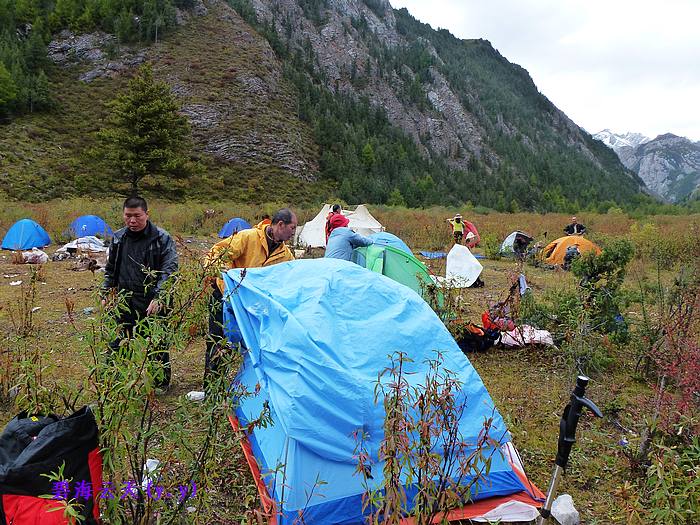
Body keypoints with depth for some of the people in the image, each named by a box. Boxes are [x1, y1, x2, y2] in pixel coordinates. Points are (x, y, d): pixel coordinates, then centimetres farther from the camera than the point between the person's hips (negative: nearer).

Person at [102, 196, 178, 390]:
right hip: (124, 301, 5)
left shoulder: (162, 239, -9)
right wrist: (105, 294, 13)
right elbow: (110, 269, 19)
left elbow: (169, 271, -14)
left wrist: (158, 298, -23)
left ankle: (161, 383, 26)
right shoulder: (118, 238, 7)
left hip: (152, 304, -4)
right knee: (116, 345, 10)